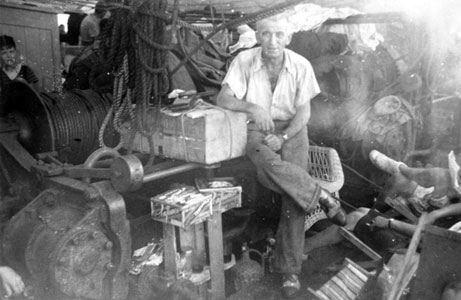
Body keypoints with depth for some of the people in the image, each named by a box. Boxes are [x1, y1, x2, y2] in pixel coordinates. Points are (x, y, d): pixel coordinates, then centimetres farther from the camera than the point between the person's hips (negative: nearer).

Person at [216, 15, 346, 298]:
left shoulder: (301, 65, -6)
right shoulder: (244, 61, -7)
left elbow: (304, 112, -6)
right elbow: (223, 99, -12)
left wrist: (282, 137, -22)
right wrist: (252, 107, -30)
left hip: (292, 129, 0)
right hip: (258, 129, 0)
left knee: (293, 195, -19)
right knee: (269, 166, -37)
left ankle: (290, 270, -10)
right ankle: (322, 197, -17)